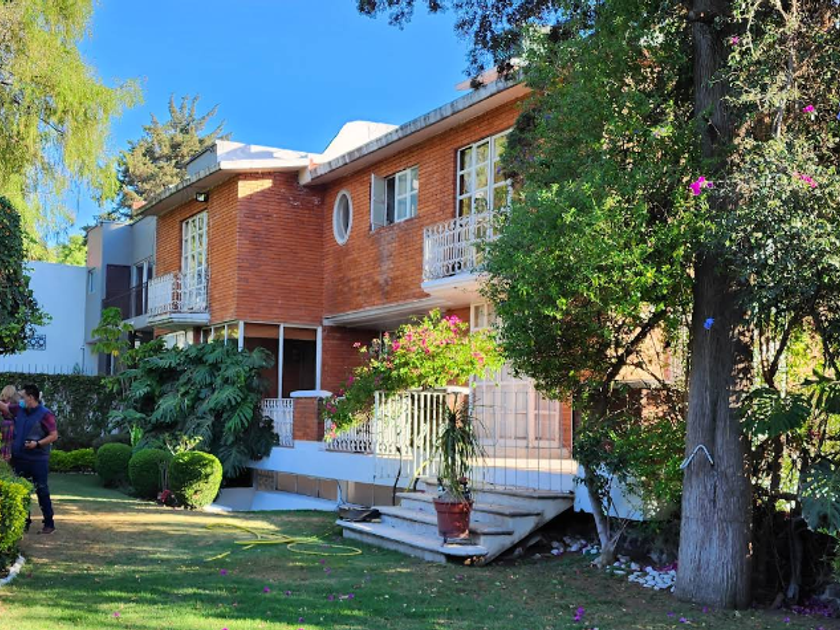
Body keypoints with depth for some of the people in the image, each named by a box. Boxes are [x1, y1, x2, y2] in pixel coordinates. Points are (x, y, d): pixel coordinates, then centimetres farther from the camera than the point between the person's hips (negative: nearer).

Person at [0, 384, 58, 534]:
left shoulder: (45, 414, -10)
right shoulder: (20, 410, 8)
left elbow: (54, 435, -12)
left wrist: (37, 444, -21)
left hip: (38, 460, -6)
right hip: (20, 458, 7)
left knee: (42, 491, -3)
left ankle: (49, 524, 3)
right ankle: (24, 522, 22)